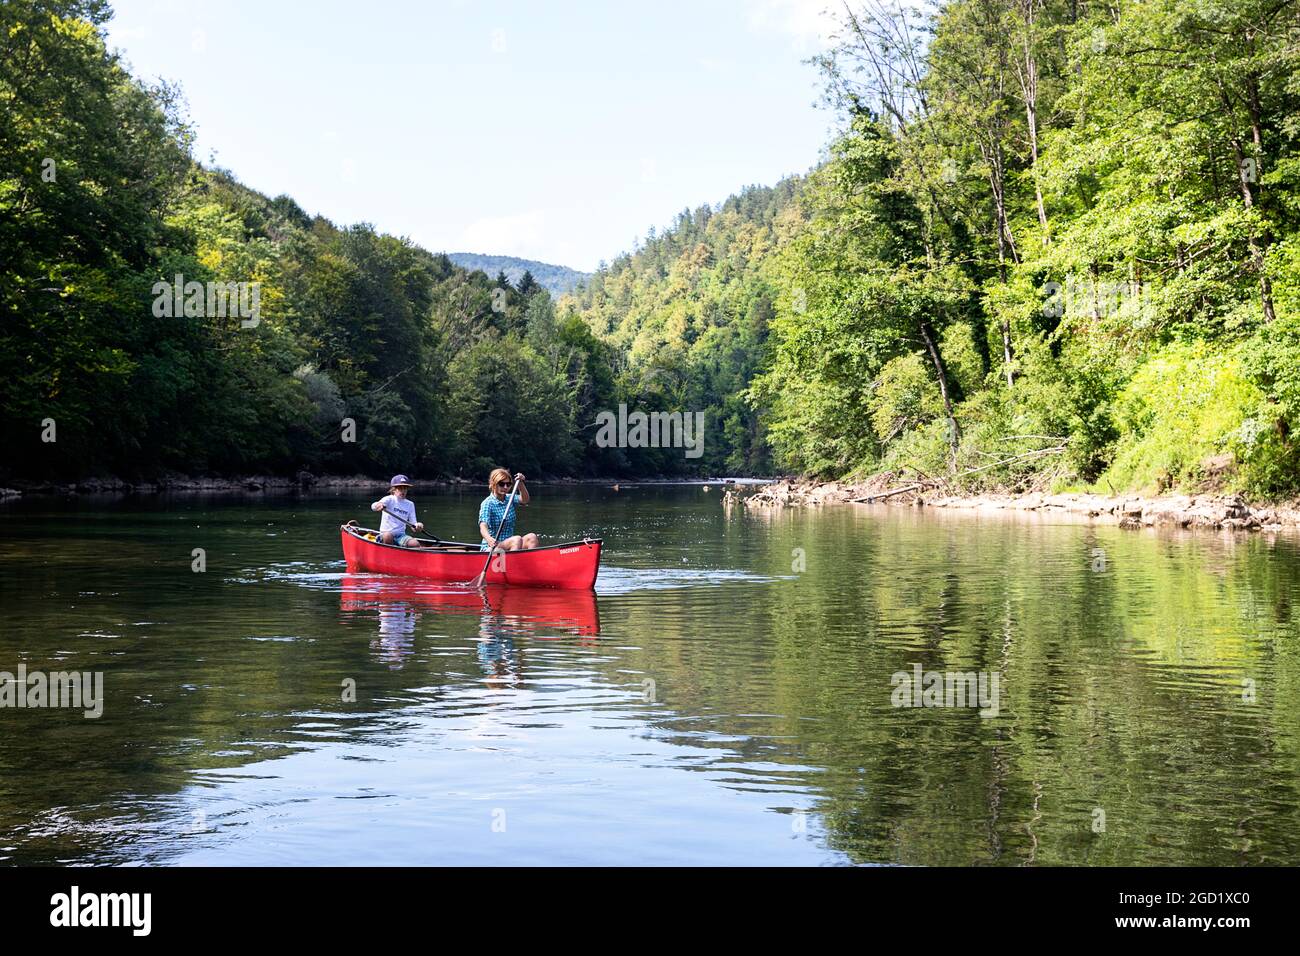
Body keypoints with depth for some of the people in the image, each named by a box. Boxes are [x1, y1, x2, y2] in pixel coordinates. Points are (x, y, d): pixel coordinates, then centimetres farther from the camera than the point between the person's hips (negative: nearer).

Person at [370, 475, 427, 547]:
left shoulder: (410, 504, 12)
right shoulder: (389, 499, -2)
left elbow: (413, 524, 7)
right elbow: (373, 506, -21)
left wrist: (417, 526, -18)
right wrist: (378, 506, -46)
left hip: (401, 535, 3)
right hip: (386, 533, -3)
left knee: (415, 544, -26)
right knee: (387, 536, -38)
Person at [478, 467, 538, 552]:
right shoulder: (487, 503, -10)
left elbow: (524, 500, -9)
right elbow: (483, 527, -24)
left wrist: (521, 483, -25)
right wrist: (489, 539, -45)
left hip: (509, 544, 6)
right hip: (490, 548, -6)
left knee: (532, 538, -19)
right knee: (517, 540, -31)